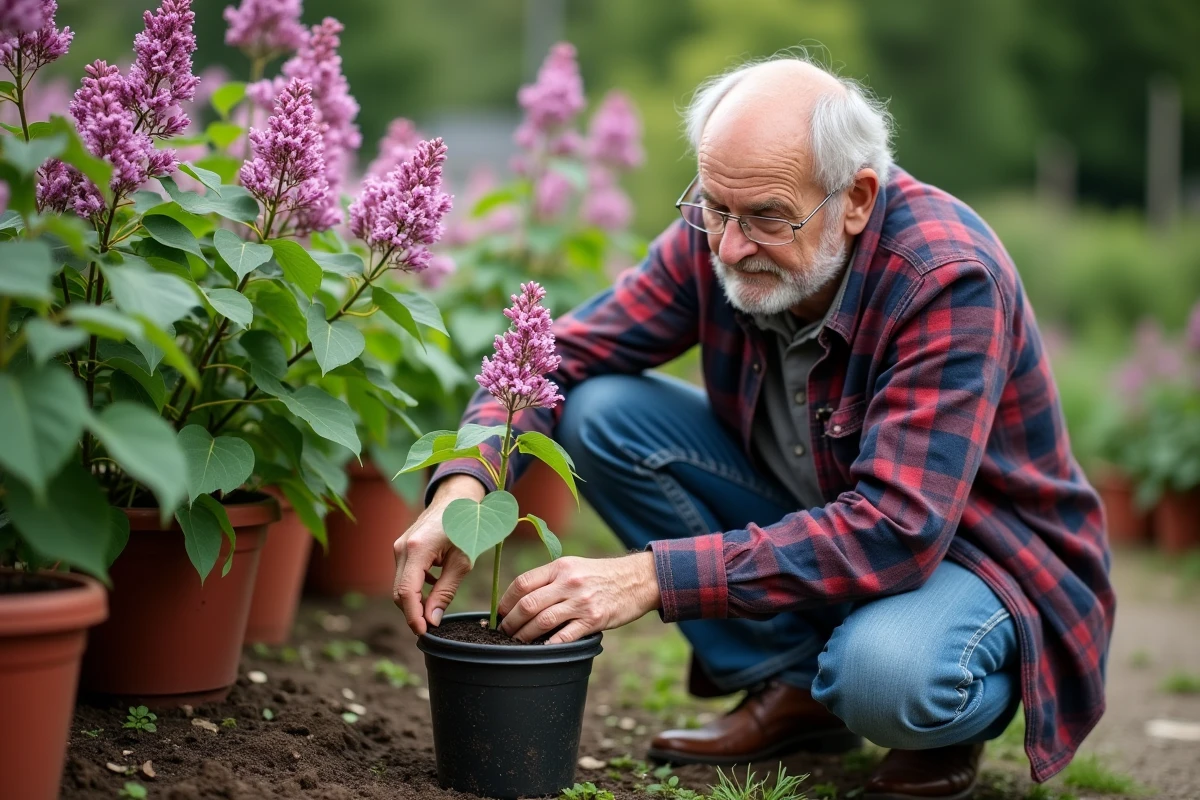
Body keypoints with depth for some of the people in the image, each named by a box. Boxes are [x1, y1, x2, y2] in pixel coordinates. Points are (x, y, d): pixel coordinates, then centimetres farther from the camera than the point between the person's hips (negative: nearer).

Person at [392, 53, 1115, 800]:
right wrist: (462, 488, -32)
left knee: (884, 675, -40)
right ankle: (793, 691, -1)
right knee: (602, 411, -12)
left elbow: (897, 530, -38)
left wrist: (652, 576, -42)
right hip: (818, 523, 6)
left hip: (976, 550, -6)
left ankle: (945, 717, 1)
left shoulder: (950, 280, -31)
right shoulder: (717, 235, -14)